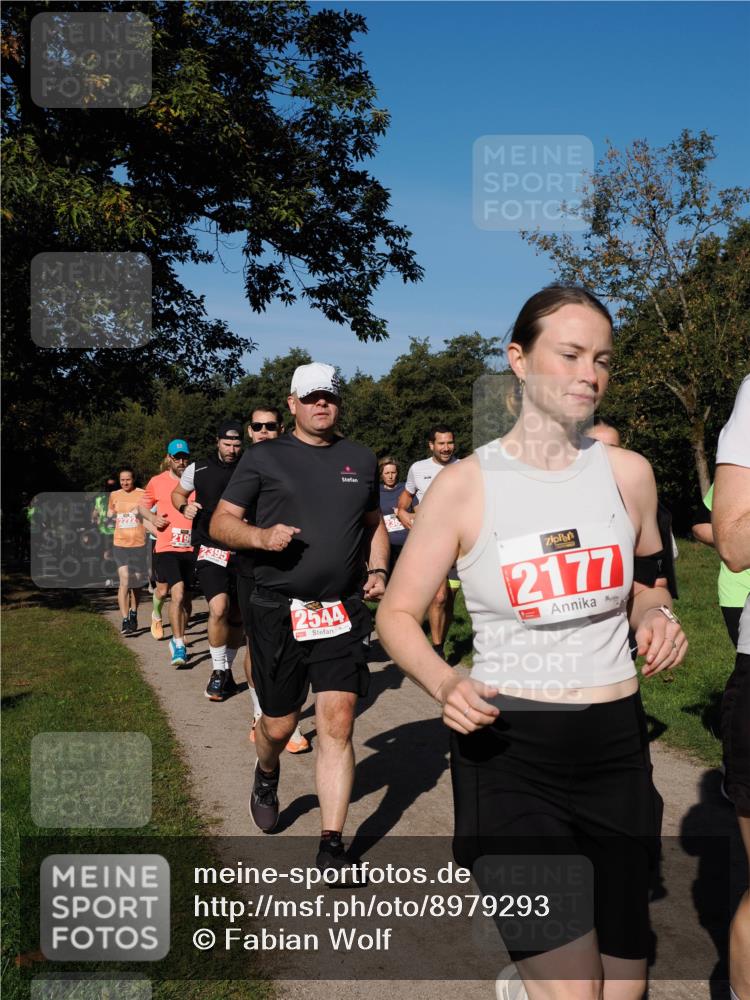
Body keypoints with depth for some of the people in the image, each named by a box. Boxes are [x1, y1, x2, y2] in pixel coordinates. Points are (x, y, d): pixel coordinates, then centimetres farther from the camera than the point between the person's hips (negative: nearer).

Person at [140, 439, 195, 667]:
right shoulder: (157, 482, 2)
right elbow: (143, 505, 17)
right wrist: (153, 518, -2)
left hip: (191, 548, 2)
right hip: (167, 547, -2)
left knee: (185, 598, 13)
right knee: (178, 594, -18)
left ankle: (177, 641, 31)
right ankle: (179, 645, -10)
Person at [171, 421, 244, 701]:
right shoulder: (198, 469, 2)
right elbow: (177, 493, 19)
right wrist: (184, 506, -2)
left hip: (243, 552, 2)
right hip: (210, 550, -2)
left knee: (236, 616, 11)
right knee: (219, 608, -21)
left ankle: (226, 671, 30)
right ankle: (218, 672, -3)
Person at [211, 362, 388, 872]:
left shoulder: (361, 459, 12)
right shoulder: (264, 458, 2)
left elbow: (374, 523, 24)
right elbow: (221, 523, 3)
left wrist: (377, 569, 7)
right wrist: (261, 535, -17)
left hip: (343, 611, 2)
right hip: (278, 611, -1)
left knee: (338, 722, -5)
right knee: (279, 724, 9)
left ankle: (332, 845, 6)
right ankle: (267, 776, 45)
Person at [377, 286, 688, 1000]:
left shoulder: (628, 473, 2)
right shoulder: (464, 486, -8)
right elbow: (397, 614, -2)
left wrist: (659, 616, -5)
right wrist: (447, 686, -21)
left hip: (617, 746, 4)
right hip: (508, 755, -4)